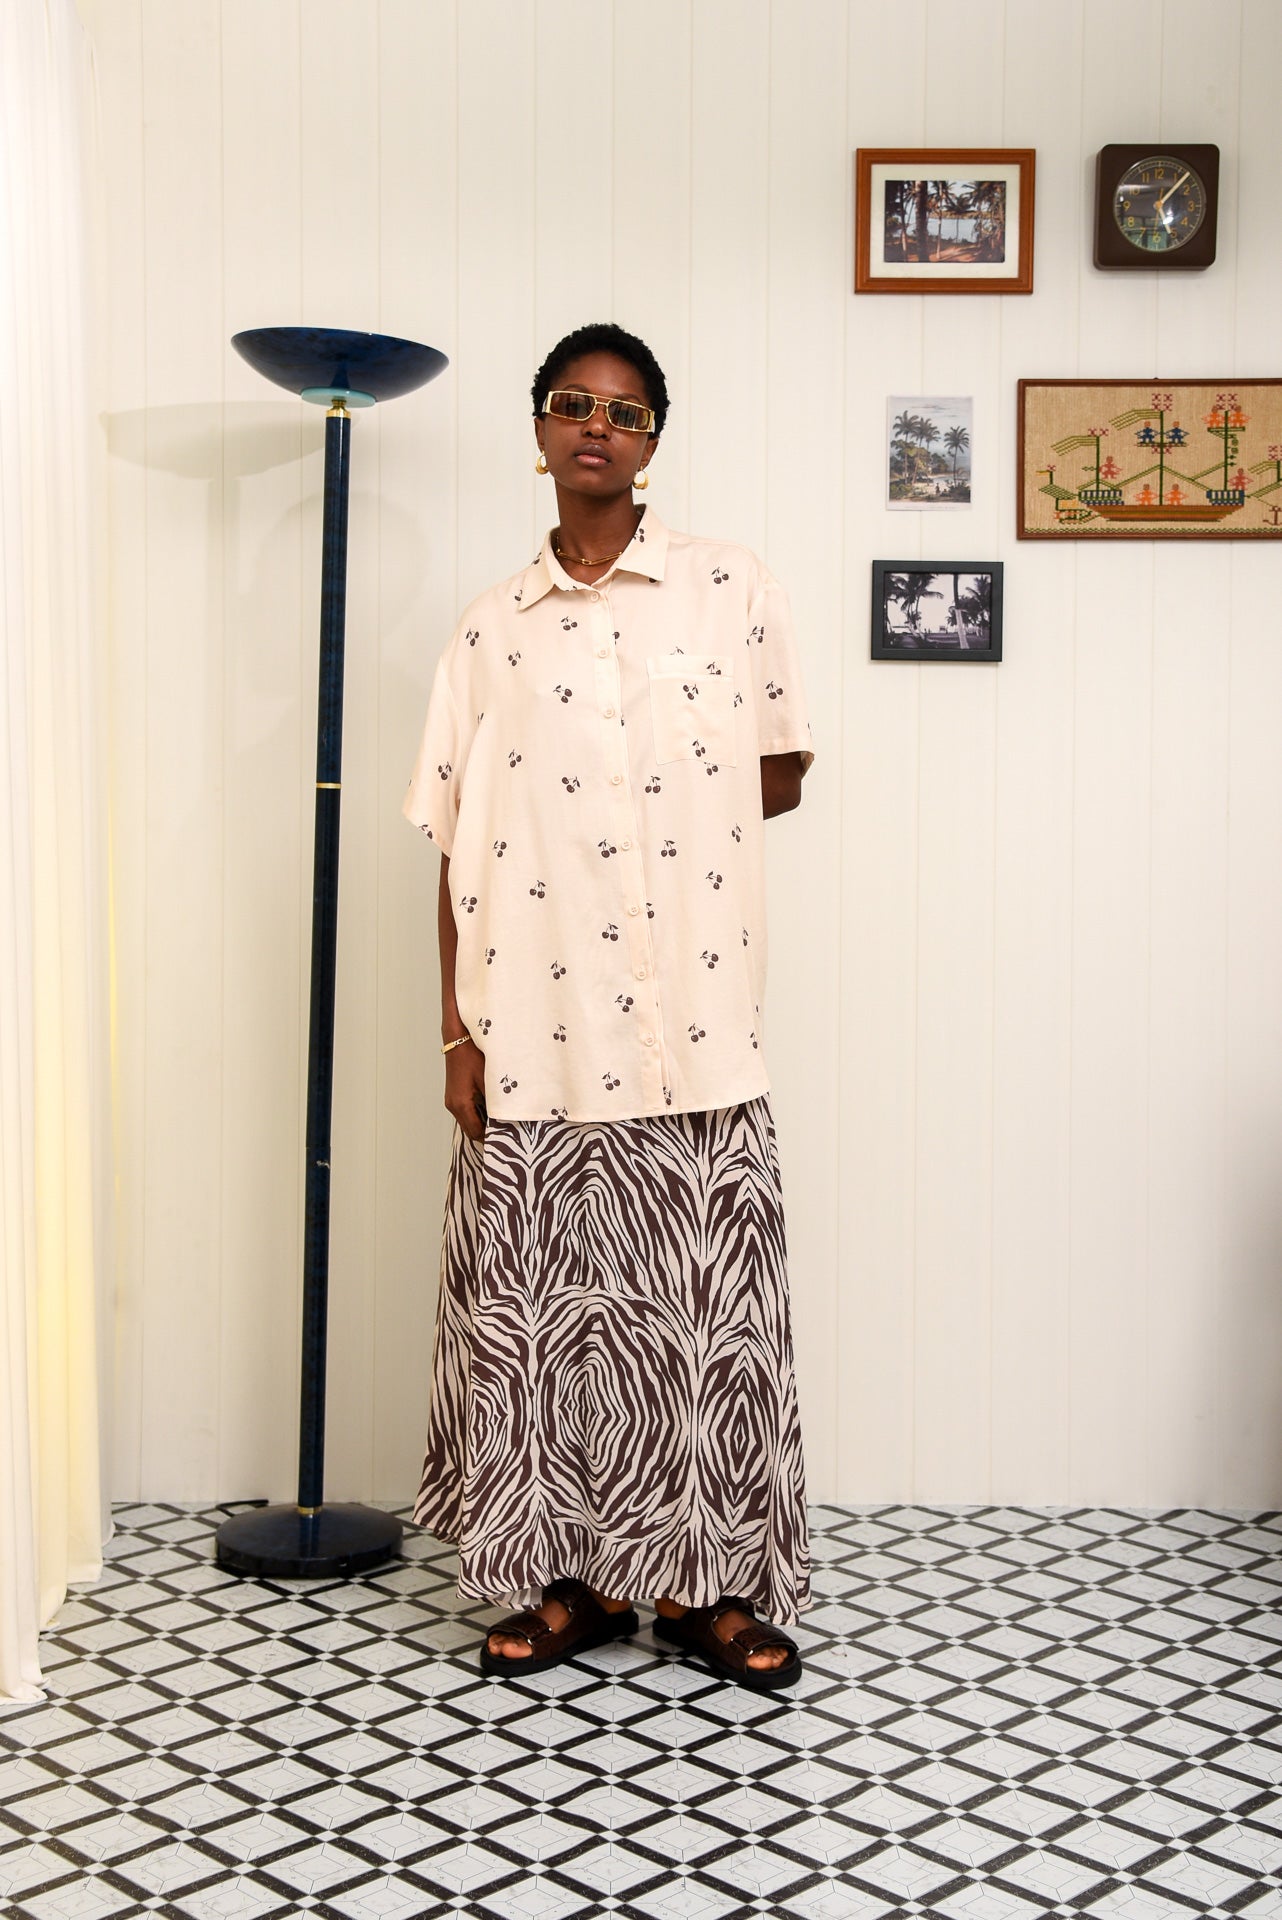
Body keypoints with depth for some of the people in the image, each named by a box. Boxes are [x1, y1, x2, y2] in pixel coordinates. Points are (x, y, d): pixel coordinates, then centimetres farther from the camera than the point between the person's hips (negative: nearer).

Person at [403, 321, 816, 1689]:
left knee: (702, 1302, 5)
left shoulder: (733, 591, 3)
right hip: (535, 1031, 2)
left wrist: (661, 817, 0)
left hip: (691, 1025, -1)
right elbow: (460, 847, 5)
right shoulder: (490, 629, 8)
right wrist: (456, 1029, -1)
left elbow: (781, 776, 10)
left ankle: (703, 1578, 20)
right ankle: (571, 1579, 23)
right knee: (541, 1304, 7)